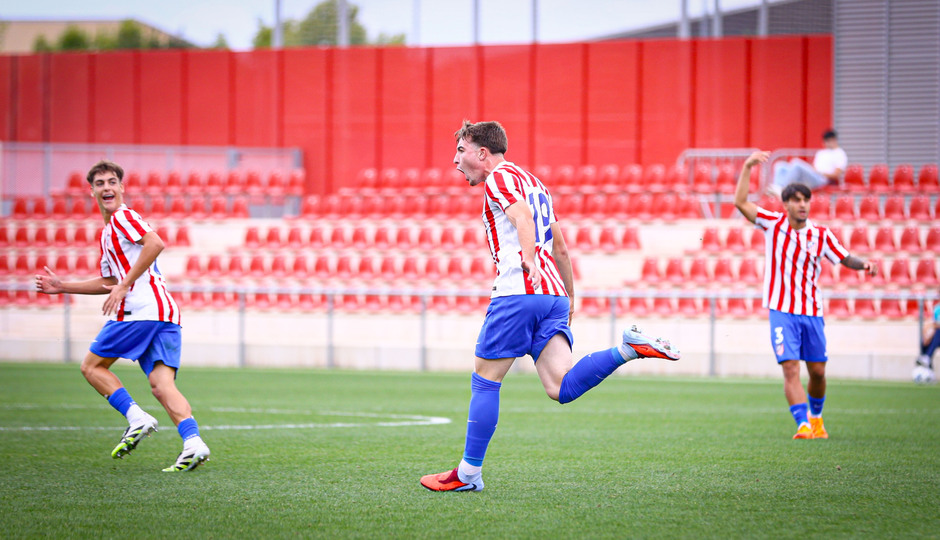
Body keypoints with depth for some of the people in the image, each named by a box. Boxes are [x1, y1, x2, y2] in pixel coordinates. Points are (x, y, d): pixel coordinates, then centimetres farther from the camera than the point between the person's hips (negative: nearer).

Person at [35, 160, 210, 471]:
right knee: (162, 385, -5)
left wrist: (123, 286, -16)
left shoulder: (122, 217, 0)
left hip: (141, 309, -9)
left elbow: (155, 243, -18)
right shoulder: (107, 233, 30)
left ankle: (136, 418, -11)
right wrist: (62, 287, 38)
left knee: (92, 366, 3)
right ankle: (193, 443, -24)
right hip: (165, 313, 9)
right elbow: (108, 282, 38)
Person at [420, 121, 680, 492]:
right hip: (554, 295, 8)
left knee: (484, 381, 2)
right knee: (561, 389, -6)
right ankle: (630, 348, -20)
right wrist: (569, 297, 35)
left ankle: (468, 474, 6)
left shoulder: (499, 178, 1)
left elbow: (523, 214, -20)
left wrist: (529, 262, -35)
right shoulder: (533, 182, 28)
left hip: (518, 292, -8)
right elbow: (560, 247, 30)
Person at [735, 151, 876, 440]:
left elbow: (845, 259, 10)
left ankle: (816, 416, 33)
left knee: (817, 371, 7)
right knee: (790, 369, -15)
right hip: (782, 311, -2)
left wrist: (864, 264, -11)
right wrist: (747, 167, -13)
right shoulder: (773, 223, -1)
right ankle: (803, 424, -19)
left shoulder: (821, 235, 3)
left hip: (812, 312, 2)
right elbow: (741, 202, -7)